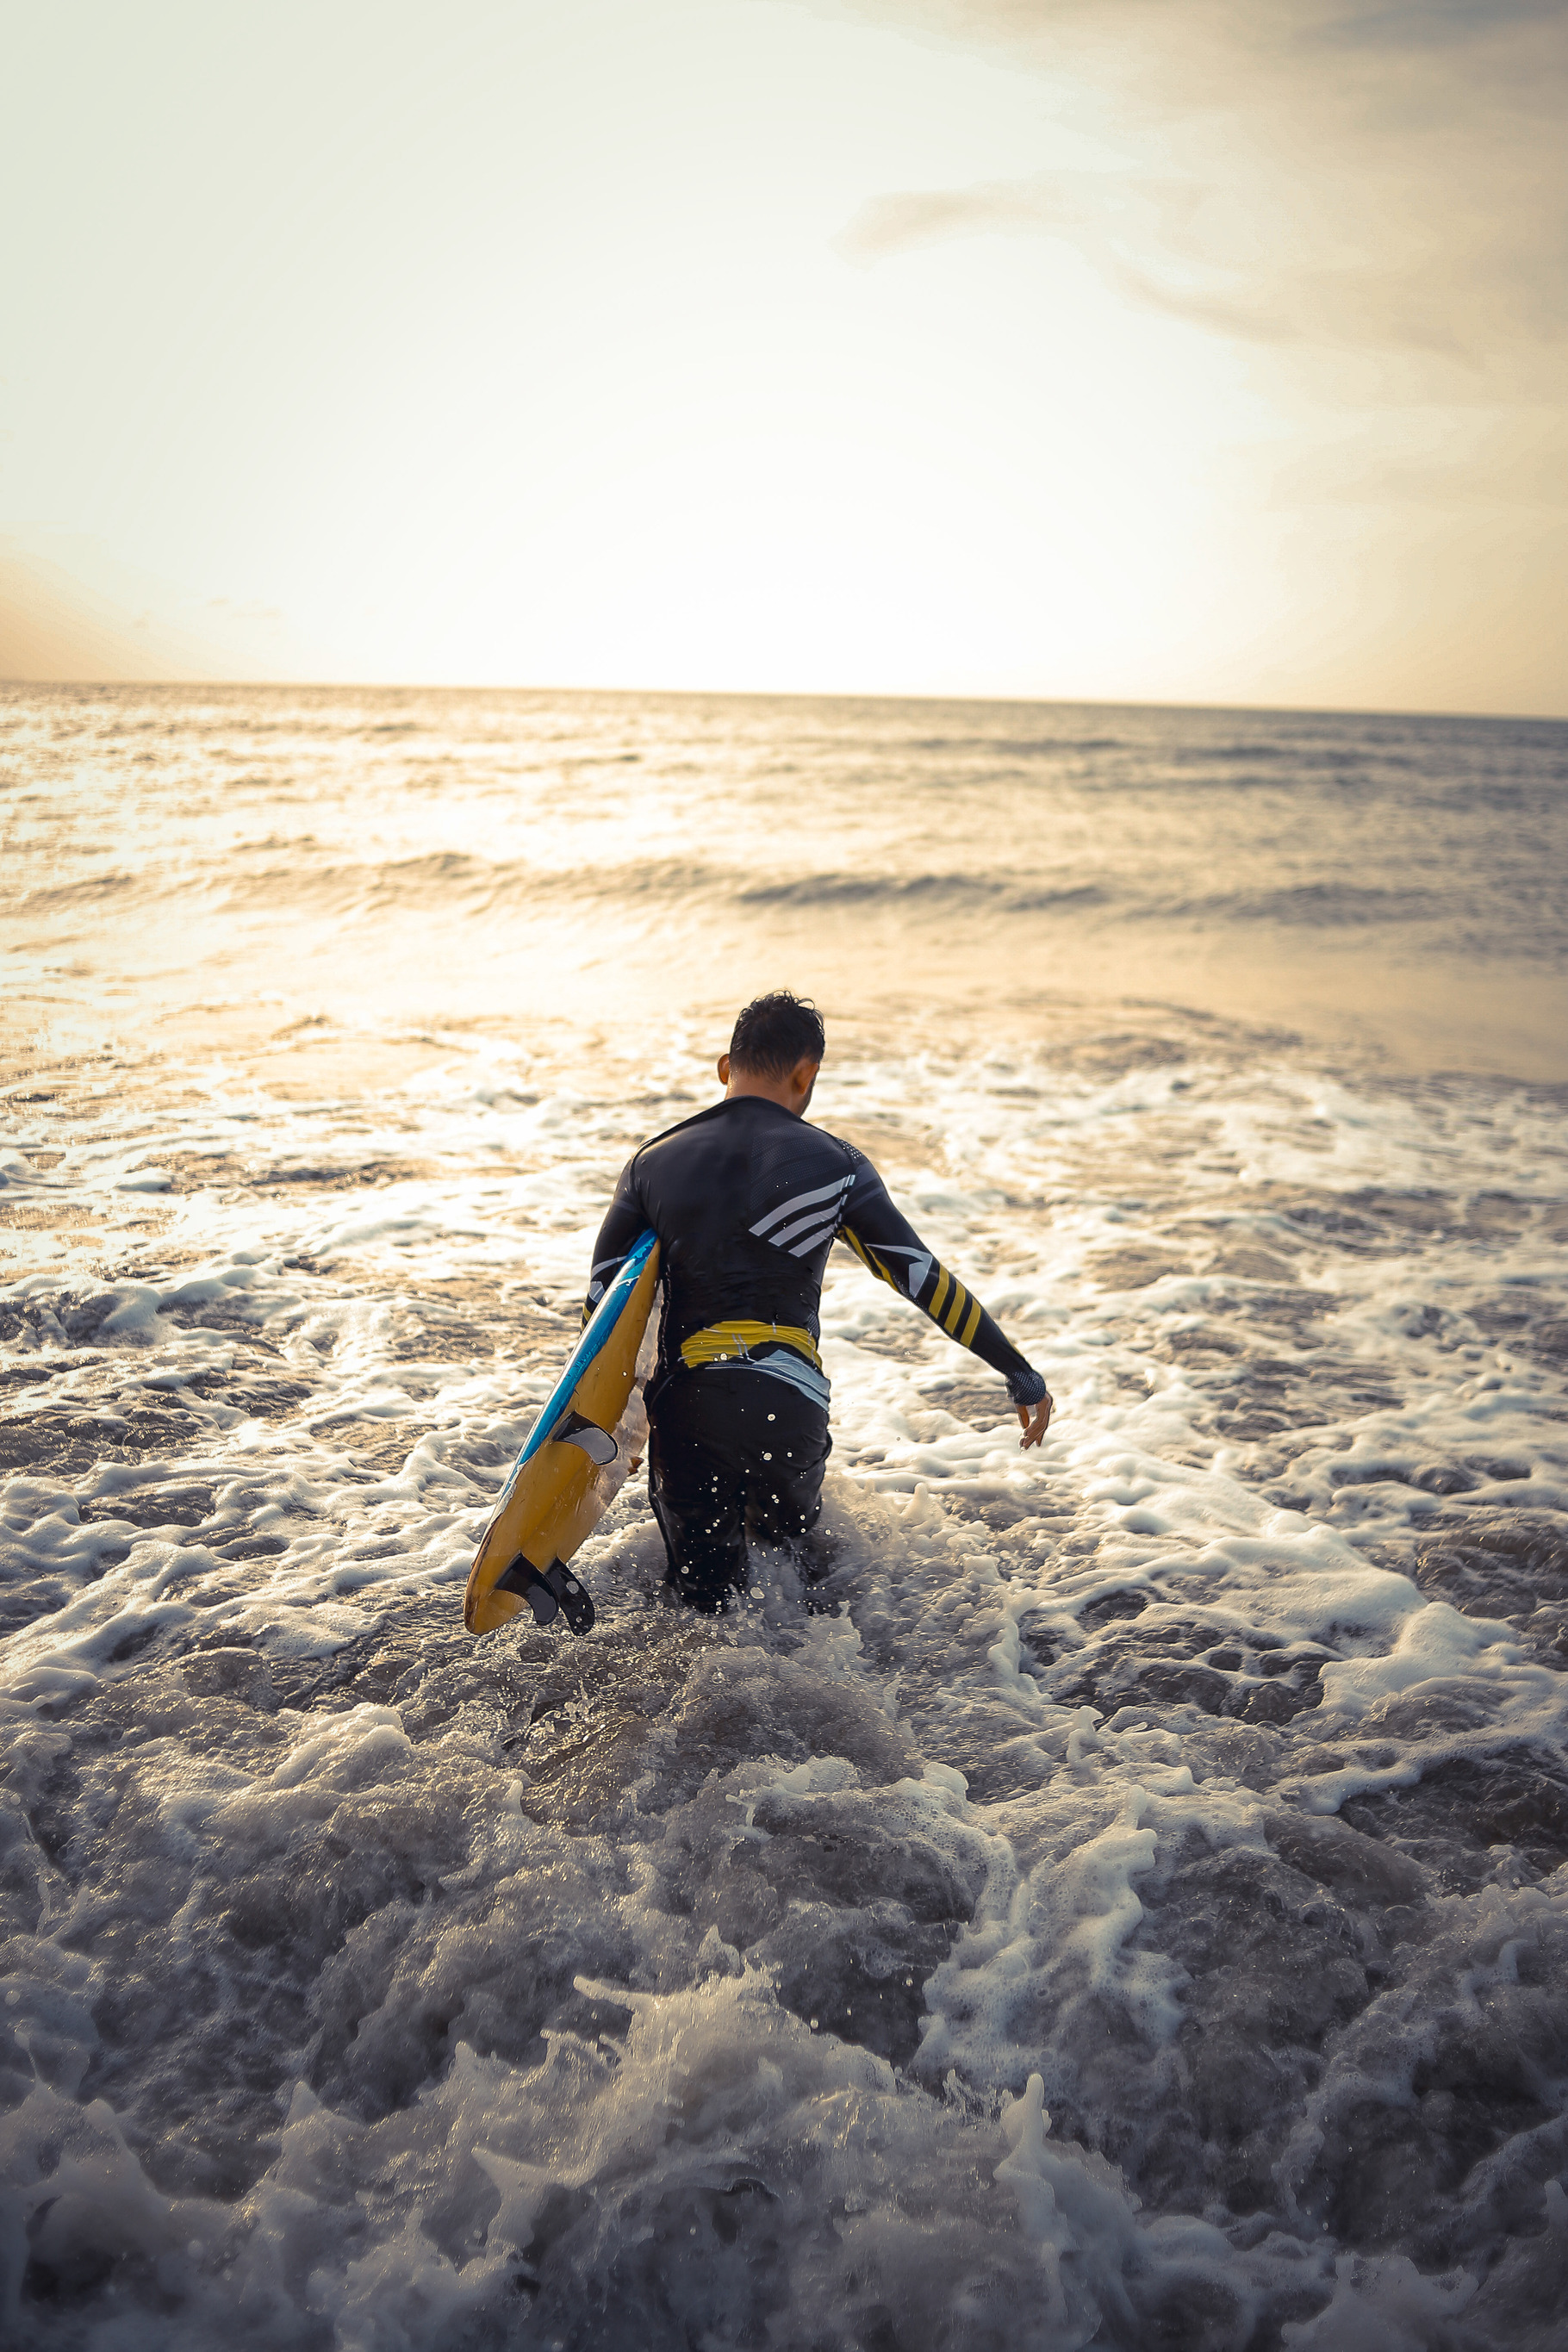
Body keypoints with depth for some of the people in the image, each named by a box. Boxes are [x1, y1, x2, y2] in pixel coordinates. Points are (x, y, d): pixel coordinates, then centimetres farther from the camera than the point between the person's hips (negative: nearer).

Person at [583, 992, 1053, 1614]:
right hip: (788, 1403, -2)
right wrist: (1020, 1373, 7)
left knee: (707, 1608, 11)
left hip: (683, 1405, 2)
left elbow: (602, 1300, 9)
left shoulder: (652, 1162, 10)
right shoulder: (833, 1164, 2)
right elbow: (925, 1280, 1)